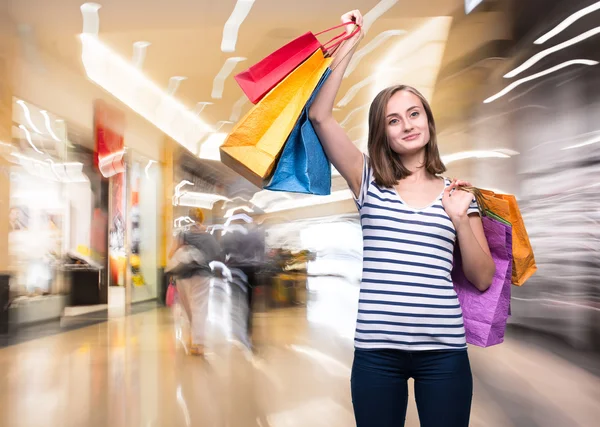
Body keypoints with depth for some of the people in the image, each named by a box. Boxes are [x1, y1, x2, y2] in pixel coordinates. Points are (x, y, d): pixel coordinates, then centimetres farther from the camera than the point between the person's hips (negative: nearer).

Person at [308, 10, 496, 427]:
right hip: (376, 349, 0)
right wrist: (348, 47, -5)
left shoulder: (455, 191, 7)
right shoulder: (369, 182, 5)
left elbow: (483, 279, 5)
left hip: (444, 350, 1)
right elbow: (320, 115, -5)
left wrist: (461, 220, -8)